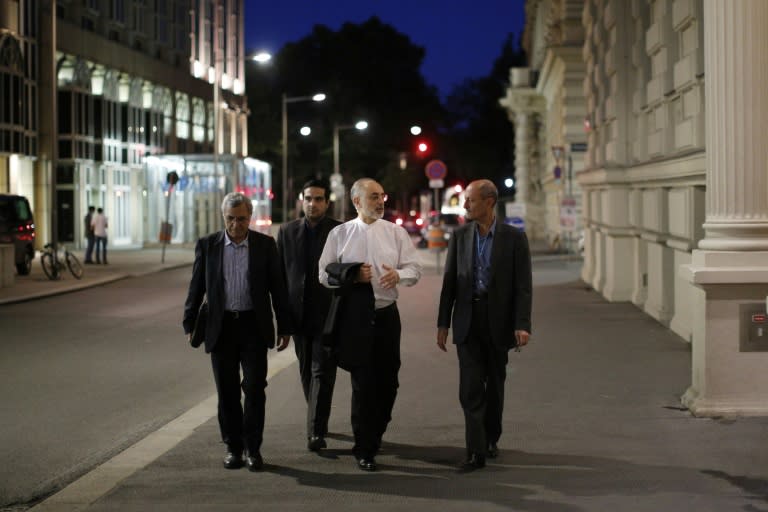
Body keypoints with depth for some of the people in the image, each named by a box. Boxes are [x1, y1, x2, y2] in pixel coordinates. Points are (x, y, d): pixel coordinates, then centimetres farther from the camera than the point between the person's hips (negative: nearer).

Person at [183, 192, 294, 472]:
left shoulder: (265, 244, 1)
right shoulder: (207, 245, 3)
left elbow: (277, 287, 4)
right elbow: (196, 287, 7)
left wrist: (285, 327, 3)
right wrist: (190, 324, 4)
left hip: (254, 326, -1)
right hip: (221, 327, 1)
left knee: (255, 388, -4)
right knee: (227, 391, 6)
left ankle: (253, 448, 5)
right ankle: (233, 447, 16)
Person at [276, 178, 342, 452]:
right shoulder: (287, 231, 7)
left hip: (328, 313, -4)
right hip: (299, 313, 4)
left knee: (322, 371, -9)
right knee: (307, 371, 13)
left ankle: (316, 432, -12)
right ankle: (318, 421, 28)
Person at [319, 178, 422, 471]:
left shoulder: (396, 233, 7)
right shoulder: (340, 234, 3)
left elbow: (414, 269, 5)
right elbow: (324, 274, 4)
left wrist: (398, 275, -17)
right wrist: (353, 275, -13)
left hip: (387, 314, 2)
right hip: (355, 315, -2)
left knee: (388, 381, 7)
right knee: (363, 384, -2)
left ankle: (375, 434, 31)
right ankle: (365, 450, 8)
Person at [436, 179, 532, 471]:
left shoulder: (513, 238, -4)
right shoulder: (459, 236, 4)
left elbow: (523, 285, -6)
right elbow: (449, 281, 6)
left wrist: (522, 325, -15)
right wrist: (443, 323, 3)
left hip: (498, 323, -1)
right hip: (467, 322, 1)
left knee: (495, 385, 12)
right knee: (470, 387, -6)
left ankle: (491, 439, 30)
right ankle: (476, 451, -6)